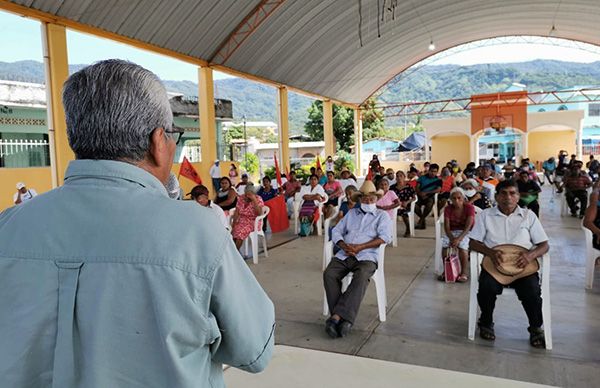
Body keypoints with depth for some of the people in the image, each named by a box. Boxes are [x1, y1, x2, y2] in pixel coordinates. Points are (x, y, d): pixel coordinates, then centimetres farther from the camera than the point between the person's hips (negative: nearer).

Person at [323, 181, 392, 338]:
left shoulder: (382, 215, 14)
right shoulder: (351, 213, 25)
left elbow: (385, 237, -3)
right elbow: (336, 231, 18)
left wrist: (360, 247, -12)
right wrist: (343, 245, -5)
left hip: (366, 256, -3)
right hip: (344, 255, 3)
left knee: (361, 277, -36)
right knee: (329, 274, -26)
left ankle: (337, 316, -35)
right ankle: (343, 318, -26)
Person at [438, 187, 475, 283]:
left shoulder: (469, 207, -12)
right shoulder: (448, 209, -3)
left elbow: (468, 226, -23)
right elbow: (446, 227, -10)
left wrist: (458, 239, -37)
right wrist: (452, 238, -30)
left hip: (466, 232, -3)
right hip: (452, 232, 3)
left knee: (462, 246, -34)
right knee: (445, 245, -28)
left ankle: (464, 273, -17)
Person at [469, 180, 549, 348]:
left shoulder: (528, 215, 11)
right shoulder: (485, 215, 8)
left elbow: (544, 245, 9)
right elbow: (473, 243, 5)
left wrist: (530, 255, -14)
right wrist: (491, 252, -15)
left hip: (523, 265, 1)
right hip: (494, 263, -1)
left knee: (532, 291, -27)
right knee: (487, 288, -30)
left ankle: (536, 328, 4)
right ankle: (486, 322, 0)